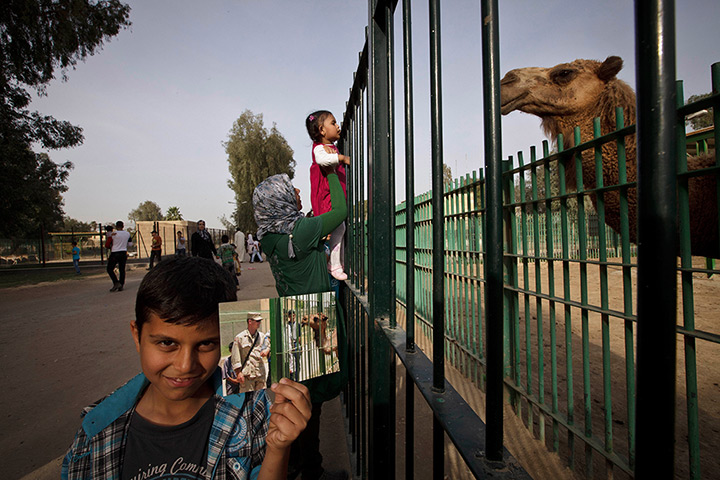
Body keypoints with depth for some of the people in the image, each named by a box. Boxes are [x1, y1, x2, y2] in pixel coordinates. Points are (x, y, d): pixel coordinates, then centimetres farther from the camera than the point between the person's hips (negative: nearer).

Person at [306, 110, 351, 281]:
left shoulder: (333, 147, 18)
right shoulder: (319, 148, -12)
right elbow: (321, 159, -34)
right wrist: (341, 158, -34)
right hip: (327, 195, -9)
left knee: (340, 228, 11)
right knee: (338, 228, -13)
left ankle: (339, 263, 21)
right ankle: (334, 265, -4)